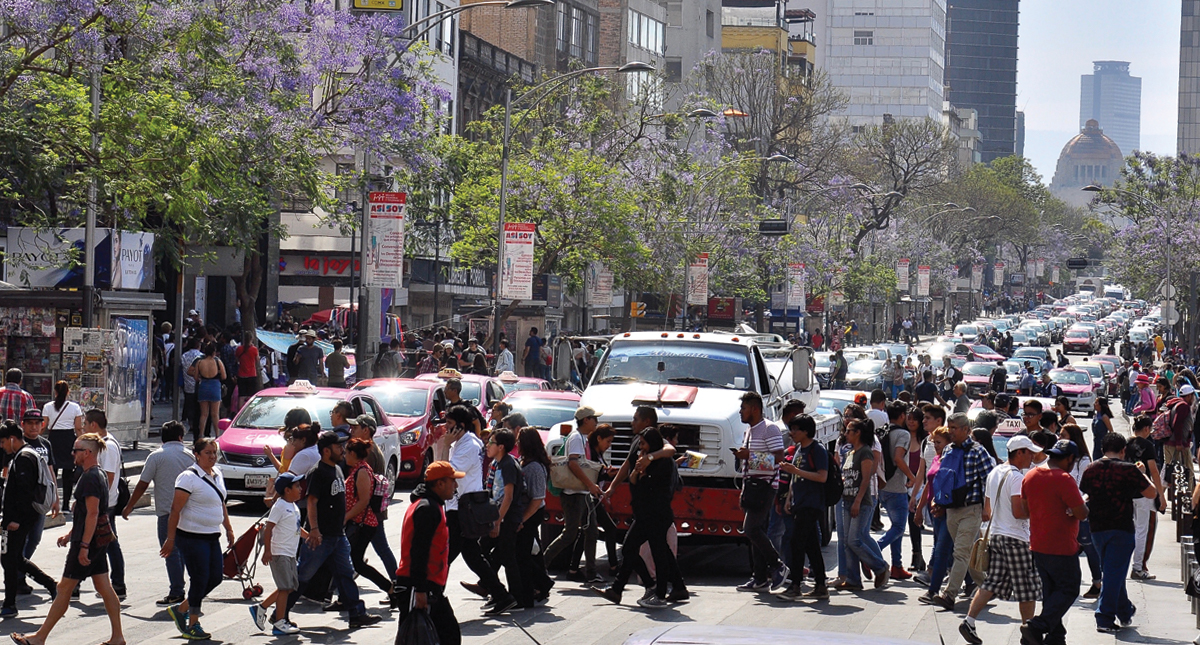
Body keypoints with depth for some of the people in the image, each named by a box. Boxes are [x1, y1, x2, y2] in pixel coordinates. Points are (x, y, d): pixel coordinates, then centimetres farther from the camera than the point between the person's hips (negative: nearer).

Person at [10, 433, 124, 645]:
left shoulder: (90, 478, -18)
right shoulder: (97, 475, 13)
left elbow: (92, 514, -23)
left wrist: (84, 546, -24)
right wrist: (70, 535, 25)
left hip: (88, 541, -10)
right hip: (97, 540, 10)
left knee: (64, 588, -2)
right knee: (104, 587, 9)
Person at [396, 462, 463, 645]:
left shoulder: (433, 506, 19)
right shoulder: (427, 508, -15)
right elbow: (418, 551, -22)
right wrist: (419, 589, -25)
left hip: (432, 588, 11)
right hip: (418, 588, -11)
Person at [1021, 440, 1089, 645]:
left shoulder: (1030, 476, 6)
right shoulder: (1064, 479, -19)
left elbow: (1025, 508, 18)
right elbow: (1082, 513, -19)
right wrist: (1083, 502, 2)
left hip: (1037, 546, 8)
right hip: (1061, 548, -8)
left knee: (1050, 591, 16)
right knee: (1068, 590, 2)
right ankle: (1037, 627, -11)